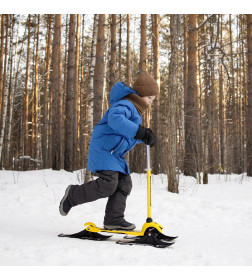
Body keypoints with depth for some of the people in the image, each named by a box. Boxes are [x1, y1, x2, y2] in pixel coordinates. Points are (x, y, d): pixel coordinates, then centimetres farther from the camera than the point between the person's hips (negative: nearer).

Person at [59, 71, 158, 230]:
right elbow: (115, 119, -38)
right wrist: (140, 132, -44)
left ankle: (114, 220, 8)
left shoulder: (136, 111, 20)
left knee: (124, 184, 3)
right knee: (108, 184, -19)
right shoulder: (125, 105, -15)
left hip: (115, 154, 11)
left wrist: (144, 136, 5)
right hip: (103, 150, -11)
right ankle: (73, 194, 2)